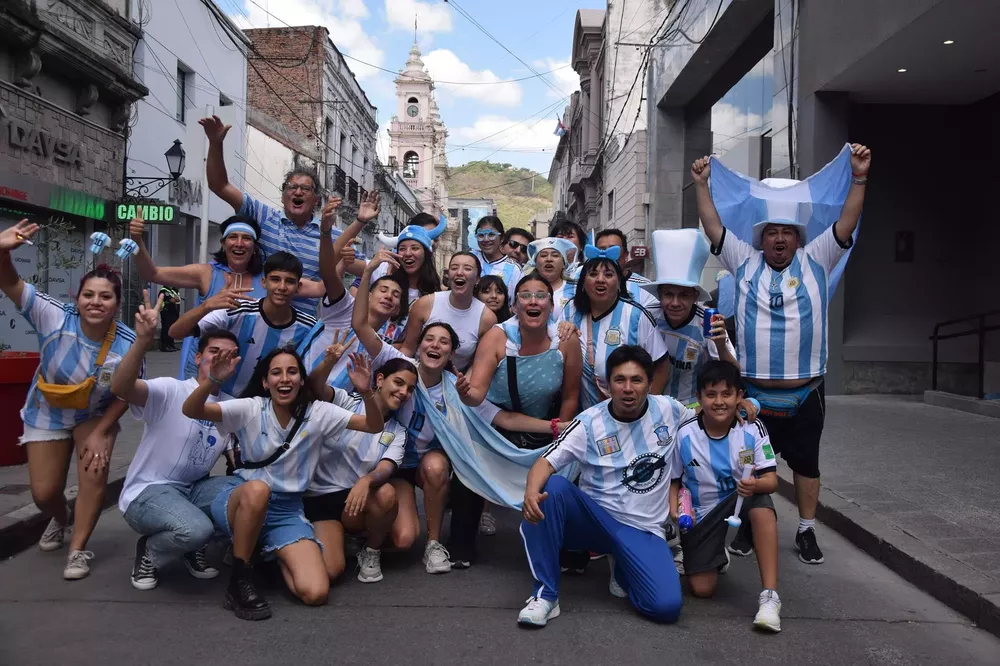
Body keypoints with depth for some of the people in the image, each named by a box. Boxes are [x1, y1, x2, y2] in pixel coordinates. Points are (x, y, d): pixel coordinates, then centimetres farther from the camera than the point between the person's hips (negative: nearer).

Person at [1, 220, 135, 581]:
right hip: (47, 413, 1)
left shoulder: (128, 343, -25)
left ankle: (78, 549, 2)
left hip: (96, 415, 0)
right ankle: (60, 521, 43)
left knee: (95, 472, -19)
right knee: (44, 493, 4)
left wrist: (100, 433, -16)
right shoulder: (55, 317, -28)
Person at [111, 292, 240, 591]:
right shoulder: (170, 390, -13)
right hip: (147, 492, -6)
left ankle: (191, 546, 6)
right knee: (196, 528, -35)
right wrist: (143, 340, -46)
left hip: (193, 490, 6)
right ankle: (150, 553, 1)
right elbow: (120, 388, -32)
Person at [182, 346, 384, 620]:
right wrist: (212, 380, -42)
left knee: (315, 593, -18)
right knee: (257, 489, -41)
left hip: (288, 511, 2)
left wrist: (366, 391, -31)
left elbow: (374, 426, -12)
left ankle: (270, 553, 16)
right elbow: (191, 411, -21)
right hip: (242, 502, -2)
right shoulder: (250, 408, -9)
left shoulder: (317, 413, -5)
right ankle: (240, 579, -18)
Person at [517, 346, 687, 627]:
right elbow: (546, 463, -18)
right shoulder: (589, 423, -10)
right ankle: (545, 594, -21)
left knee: (666, 606, -23)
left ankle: (622, 566, 13)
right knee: (551, 488, -32)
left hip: (643, 530, 1)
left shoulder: (668, 409, -2)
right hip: (593, 517, -1)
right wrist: (531, 491, -39)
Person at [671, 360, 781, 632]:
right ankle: (717, 556, 32)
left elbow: (771, 480, -15)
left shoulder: (753, 429, -13)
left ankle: (770, 596, -30)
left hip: (741, 502, 0)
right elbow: (673, 480, -3)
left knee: (762, 504, -36)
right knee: (702, 589, -7)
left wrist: (756, 484, -38)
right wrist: (676, 509, -21)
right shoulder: (685, 434, -14)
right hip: (700, 515, 0)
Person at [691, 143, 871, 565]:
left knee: (806, 462, 12)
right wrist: (701, 185, -4)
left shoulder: (816, 261, 4)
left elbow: (846, 225, -4)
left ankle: (806, 532, 27)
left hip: (805, 391, 0)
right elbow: (714, 227, 1)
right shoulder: (745, 262, 4)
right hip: (753, 391, 0)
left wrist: (859, 177, -12)